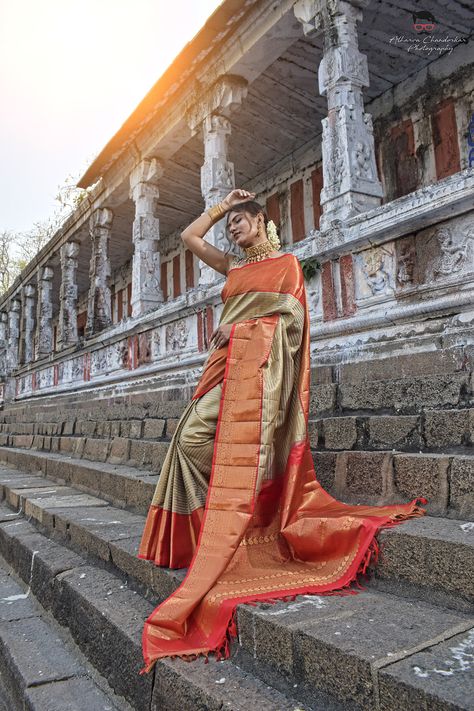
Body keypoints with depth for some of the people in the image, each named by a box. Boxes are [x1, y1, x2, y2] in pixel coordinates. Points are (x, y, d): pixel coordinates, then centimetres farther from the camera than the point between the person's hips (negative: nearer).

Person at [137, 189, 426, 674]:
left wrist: (237, 326, -5)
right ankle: (214, 520, 3)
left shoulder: (286, 262, 10)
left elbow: (293, 315, 0)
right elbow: (189, 236, 29)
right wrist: (222, 204, 30)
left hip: (258, 363, -7)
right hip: (226, 362, 7)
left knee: (240, 450, -15)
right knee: (191, 438, -5)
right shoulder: (234, 267, 26)